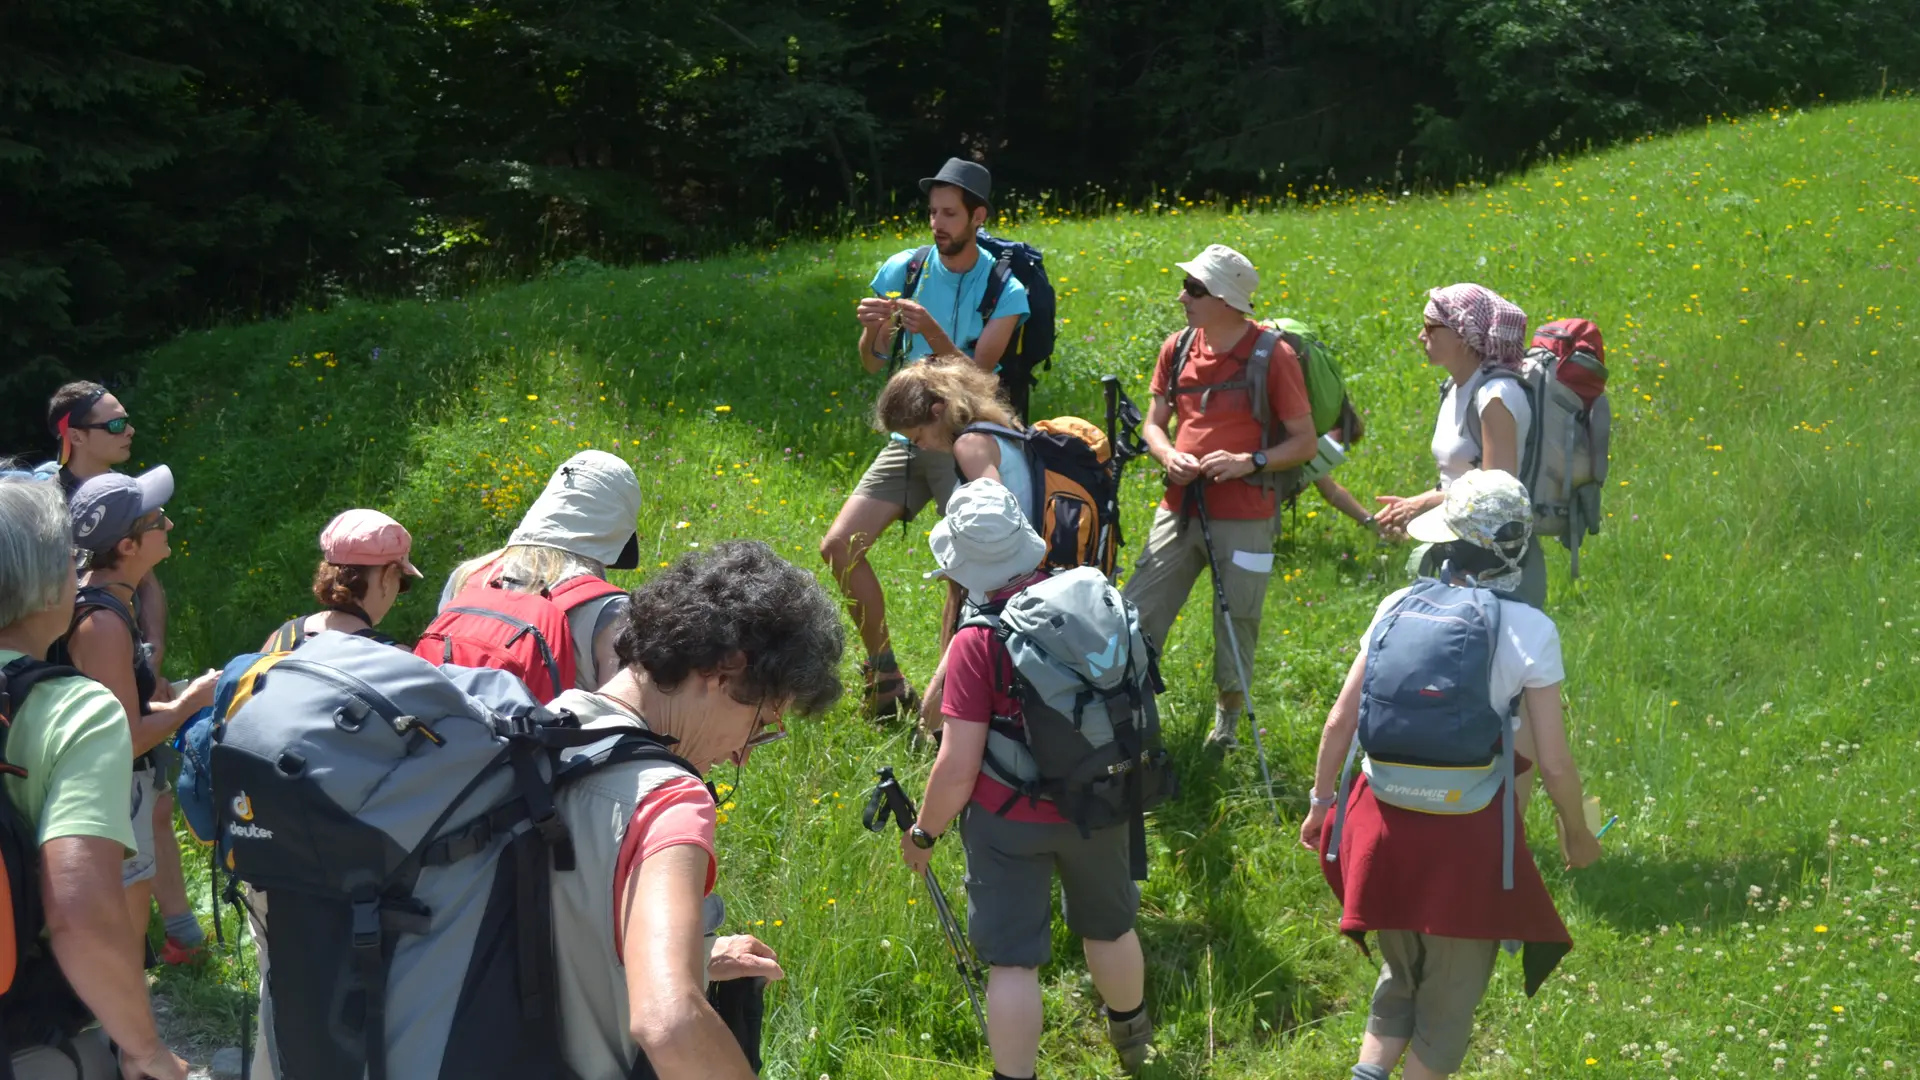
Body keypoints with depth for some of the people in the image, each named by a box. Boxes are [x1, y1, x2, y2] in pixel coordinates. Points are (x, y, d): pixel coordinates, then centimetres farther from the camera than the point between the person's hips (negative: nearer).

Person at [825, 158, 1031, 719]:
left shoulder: (1005, 291, -8)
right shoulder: (904, 269, 1)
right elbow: (872, 363, 5)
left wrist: (932, 332, -30)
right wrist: (872, 330, -18)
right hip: (908, 437, 4)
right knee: (839, 546, -4)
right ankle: (887, 680, 7)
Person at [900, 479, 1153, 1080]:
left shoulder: (977, 643, -23)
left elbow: (958, 767, -20)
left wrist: (923, 833, -6)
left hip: (1009, 821, -5)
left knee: (1012, 961, 5)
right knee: (1108, 926, 28)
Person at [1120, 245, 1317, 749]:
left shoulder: (1272, 355, -9)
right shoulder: (1178, 348, 6)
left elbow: (1305, 441, -5)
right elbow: (1154, 423, 14)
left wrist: (1250, 462, -20)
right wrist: (1169, 456, -8)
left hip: (1243, 518, -4)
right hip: (1179, 509, 4)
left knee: (1236, 627, 5)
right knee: (1135, 618, -2)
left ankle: (1227, 720, 25)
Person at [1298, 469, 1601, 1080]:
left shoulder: (1398, 608, -3)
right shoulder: (1530, 632, -11)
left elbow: (1340, 721, 1)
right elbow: (1552, 762, -9)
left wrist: (1320, 802, 16)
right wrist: (1577, 833, 9)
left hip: (1385, 819, 3)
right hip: (1469, 835, -3)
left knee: (1400, 977, 24)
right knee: (1449, 1001, 15)